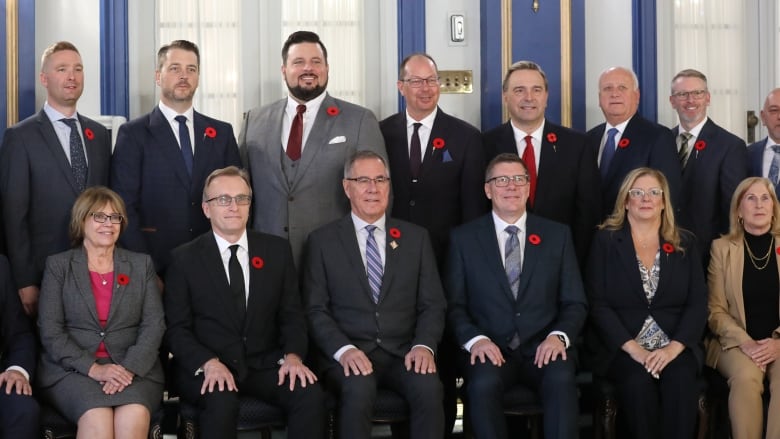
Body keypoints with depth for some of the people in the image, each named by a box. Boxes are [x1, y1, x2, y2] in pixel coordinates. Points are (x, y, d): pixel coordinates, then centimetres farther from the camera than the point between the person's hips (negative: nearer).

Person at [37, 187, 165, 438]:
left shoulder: (142, 264, 14)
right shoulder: (58, 265, 9)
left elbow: (154, 325, 4)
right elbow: (50, 331, 0)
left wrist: (130, 368, -13)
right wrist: (92, 368, -13)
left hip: (134, 368, 1)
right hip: (72, 369, -1)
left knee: (135, 416, -32)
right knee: (97, 417, -33)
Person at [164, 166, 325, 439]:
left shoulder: (277, 250, 9)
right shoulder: (185, 259, 2)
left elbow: (292, 314, 9)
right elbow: (177, 328, -1)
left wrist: (292, 355, -11)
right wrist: (208, 362, -20)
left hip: (265, 363, 3)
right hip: (205, 367, -2)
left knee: (310, 395, -25)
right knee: (222, 401, -35)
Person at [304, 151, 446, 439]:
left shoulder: (416, 237, 13)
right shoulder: (323, 240, 7)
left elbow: (432, 304, 9)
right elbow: (316, 309, 1)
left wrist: (424, 346, -11)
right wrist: (344, 349, -16)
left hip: (403, 353, 2)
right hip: (347, 354, -2)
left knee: (428, 387, -29)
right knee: (359, 388, -34)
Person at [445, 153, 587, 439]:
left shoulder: (557, 235, 12)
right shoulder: (464, 238, 9)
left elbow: (575, 302, 9)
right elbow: (454, 304, 5)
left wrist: (558, 336, -11)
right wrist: (475, 339, -15)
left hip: (543, 347, 1)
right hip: (490, 348, -1)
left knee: (561, 380, -33)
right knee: (483, 384, -34)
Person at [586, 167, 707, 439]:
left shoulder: (685, 243, 12)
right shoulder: (605, 240, 5)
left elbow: (698, 303, 5)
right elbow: (597, 304, -3)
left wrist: (674, 348, -13)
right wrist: (632, 348, -15)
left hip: (675, 347, 2)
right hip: (621, 348, -2)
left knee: (680, 380, -30)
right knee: (638, 381, -32)